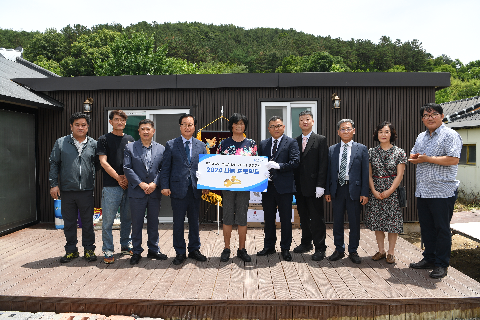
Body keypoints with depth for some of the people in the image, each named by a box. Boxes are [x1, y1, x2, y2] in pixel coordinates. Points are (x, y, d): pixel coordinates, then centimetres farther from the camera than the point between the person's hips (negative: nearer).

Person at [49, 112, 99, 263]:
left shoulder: (93, 144, 5)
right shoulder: (61, 143, 5)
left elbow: (98, 164, 13)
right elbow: (54, 164, 6)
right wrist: (54, 184, 1)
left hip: (86, 190, 0)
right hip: (67, 190, 1)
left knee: (88, 222, 7)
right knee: (69, 222, 10)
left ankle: (89, 249, 20)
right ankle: (71, 250, 24)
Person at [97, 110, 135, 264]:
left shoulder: (130, 139, 12)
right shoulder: (104, 139, 2)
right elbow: (103, 162, -5)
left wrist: (128, 177, -4)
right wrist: (118, 177, -10)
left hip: (129, 185, 4)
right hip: (111, 186, -3)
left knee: (127, 218, 12)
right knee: (108, 220, 0)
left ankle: (125, 246, 26)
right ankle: (108, 251, 11)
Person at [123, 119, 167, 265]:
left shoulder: (161, 149, 7)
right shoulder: (130, 147, 3)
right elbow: (127, 168, -4)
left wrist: (155, 184, -11)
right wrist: (141, 184, -12)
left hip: (155, 192, 2)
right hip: (137, 192, -1)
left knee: (153, 223, 11)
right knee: (136, 224, 6)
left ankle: (153, 250, 24)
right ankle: (136, 252, 19)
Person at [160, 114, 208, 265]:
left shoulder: (201, 145, 9)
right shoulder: (171, 145, 3)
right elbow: (165, 167, 1)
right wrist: (165, 186, -7)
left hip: (195, 189, 2)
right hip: (178, 189, -2)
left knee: (194, 221, 12)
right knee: (178, 222, 5)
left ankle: (194, 250, 25)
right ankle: (180, 252, 18)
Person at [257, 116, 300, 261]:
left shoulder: (291, 143, -1)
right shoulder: (263, 144, 13)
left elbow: (295, 162, -12)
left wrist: (278, 165, -22)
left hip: (284, 186, -4)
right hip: (267, 186, 4)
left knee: (286, 219, 5)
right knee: (268, 218, 13)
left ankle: (285, 248, 17)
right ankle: (269, 246, 27)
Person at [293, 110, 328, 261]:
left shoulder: (320, 140, -1)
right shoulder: (295, 141, 12)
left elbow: (323, 164, -7)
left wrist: (320, 185, -14)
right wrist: (293, 184, 4)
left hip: (313, 186, -5)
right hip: (299, 186, 5)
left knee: (317, 218, 0)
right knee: (303, 217, 14)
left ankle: (320, 248, 10)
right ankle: (306, 243, 27)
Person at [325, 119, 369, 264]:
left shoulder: (362, 149, 2)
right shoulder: (332, 149, 8)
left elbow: (365, 172, -1)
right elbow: (329, 171, 8)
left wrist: (364, 193, -7)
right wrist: (327, 191, 3)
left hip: (354, 189, -2)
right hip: (337, 189, 2)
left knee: (354, 222, 6)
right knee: (337, 221, 10)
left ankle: (353, 251, 20)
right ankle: (339, 250, 23)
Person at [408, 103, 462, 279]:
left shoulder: (450, 135, -8)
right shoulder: (421, 137, 16)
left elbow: (453, 159, -19)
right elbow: (412, 157, 22)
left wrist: (427, 159, -15)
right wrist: (416, 158, -2)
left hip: (442, 192, -7)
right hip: (422, 191, 8)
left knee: (442, 228, 2)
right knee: (426, 227, 15)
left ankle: (441, 264, 13)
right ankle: (429, 258, 28)